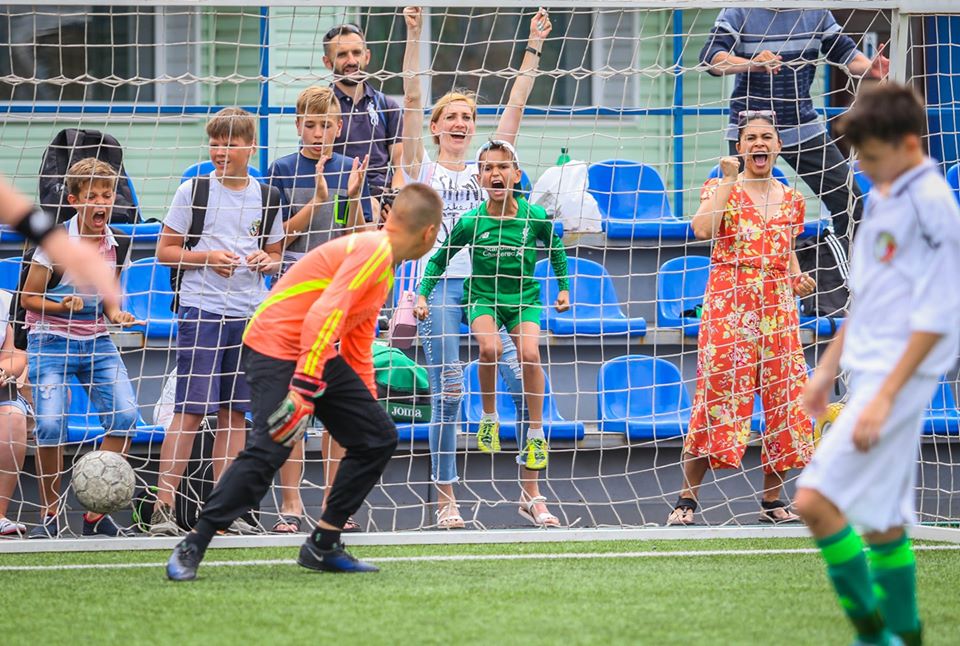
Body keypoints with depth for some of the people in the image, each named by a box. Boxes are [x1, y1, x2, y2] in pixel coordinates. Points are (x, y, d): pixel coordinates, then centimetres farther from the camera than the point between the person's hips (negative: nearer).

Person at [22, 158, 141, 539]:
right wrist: (61, 306, -24)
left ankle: (96, 512, -1)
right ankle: (50, 513, -2)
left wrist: (115, 315, -5)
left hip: (96, 342, 5)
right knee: (50, 423, -21)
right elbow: (28, 298, -6)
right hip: (51, 341, -4)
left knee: (125, 414, -14)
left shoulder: (116, 244, 2)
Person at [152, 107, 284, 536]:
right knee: (191, 410, -10)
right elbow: (164, 251, 1)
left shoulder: (265, 195, 11)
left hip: (251, 314, 4)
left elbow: (276, 256, 20)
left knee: (235, 412, 5)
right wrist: (206, 257, -14)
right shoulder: (193, 191, 0)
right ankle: (164, 505, -10)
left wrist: (267, 261, -3)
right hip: (201, 311, -4)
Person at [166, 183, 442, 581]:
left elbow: (359, 348, 26)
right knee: (268, 451, -22)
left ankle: (322, 546, 11)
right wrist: (303, 389, -32)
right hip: (276, 348, -10)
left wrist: (368, 404, 29)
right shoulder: (372, 251, -16)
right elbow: (323, 316, -27)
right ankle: (191, 549, -15)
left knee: (378, 437, 7)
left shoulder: (384, 267, 16)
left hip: (318, 353, 10)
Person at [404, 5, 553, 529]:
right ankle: (446, 499, 1)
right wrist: (414, 35, -8)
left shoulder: (486, 167, 17)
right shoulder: (423, 168, 8)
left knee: (523, 381, -9)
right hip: (439, 284, -3)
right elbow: (411, 100, -1)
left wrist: (534, 48, 8)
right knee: (447, 394, -5)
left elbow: (515, 107, 13)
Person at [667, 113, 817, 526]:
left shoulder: (791, 200, 15)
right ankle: (686, 500, -3)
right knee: (716, 396, -9)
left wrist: (798, 280, 7)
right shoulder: (721, 188, 3)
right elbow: (702, 230, -17)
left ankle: (772, 500, 13)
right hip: (728, 303, -4)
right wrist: (728, 181, -13)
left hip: (778, 307, 4)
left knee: (783, 400, 2)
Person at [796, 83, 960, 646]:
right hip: (867, 369, 9)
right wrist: (829, 367, 25)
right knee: (880, 517, 12)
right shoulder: (882, 199, 13)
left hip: (900, 375, -9)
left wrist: (886, 396, -20)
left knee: (816, 499, -16)